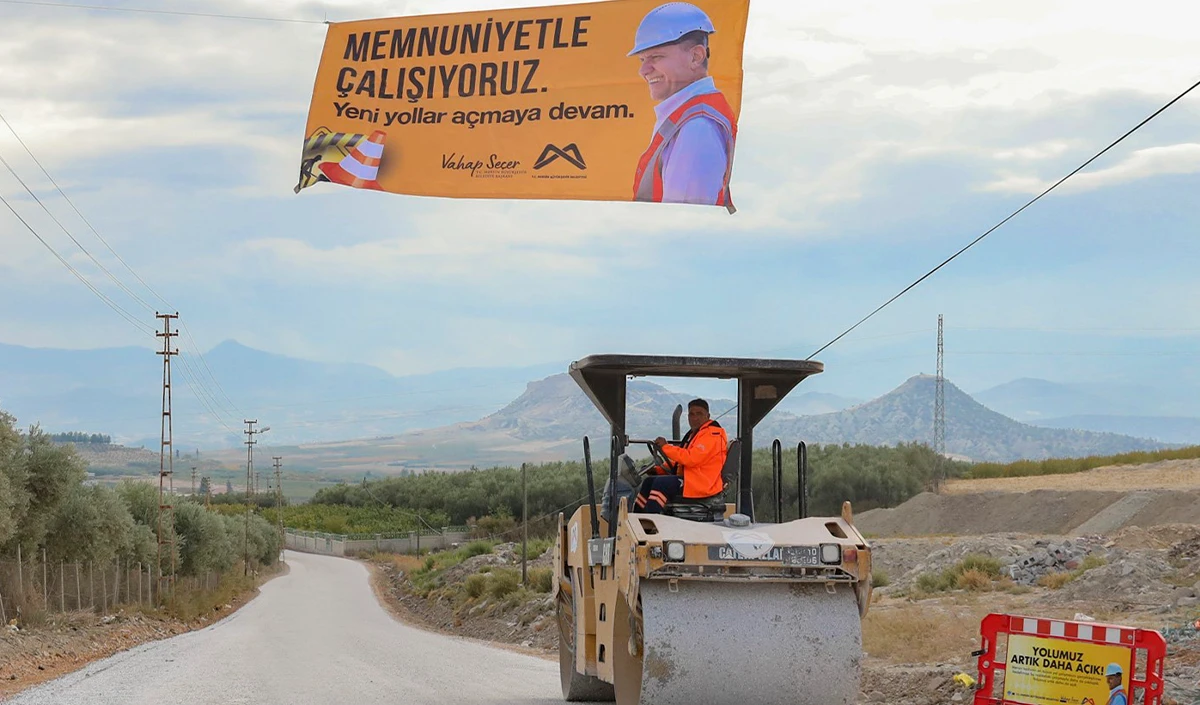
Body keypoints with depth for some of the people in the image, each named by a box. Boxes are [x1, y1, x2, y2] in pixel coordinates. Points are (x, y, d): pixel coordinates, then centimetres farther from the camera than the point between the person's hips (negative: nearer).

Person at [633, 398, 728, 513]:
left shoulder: (711, 435, -11)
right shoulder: (694, 434, 23)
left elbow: (691, 458, -24)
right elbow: (679, 461, 24)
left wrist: (665, 447, -17)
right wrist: (658, 469, 10)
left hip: (702, 485, -11)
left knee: (661, 482, -27)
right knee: (649, 481, 6)